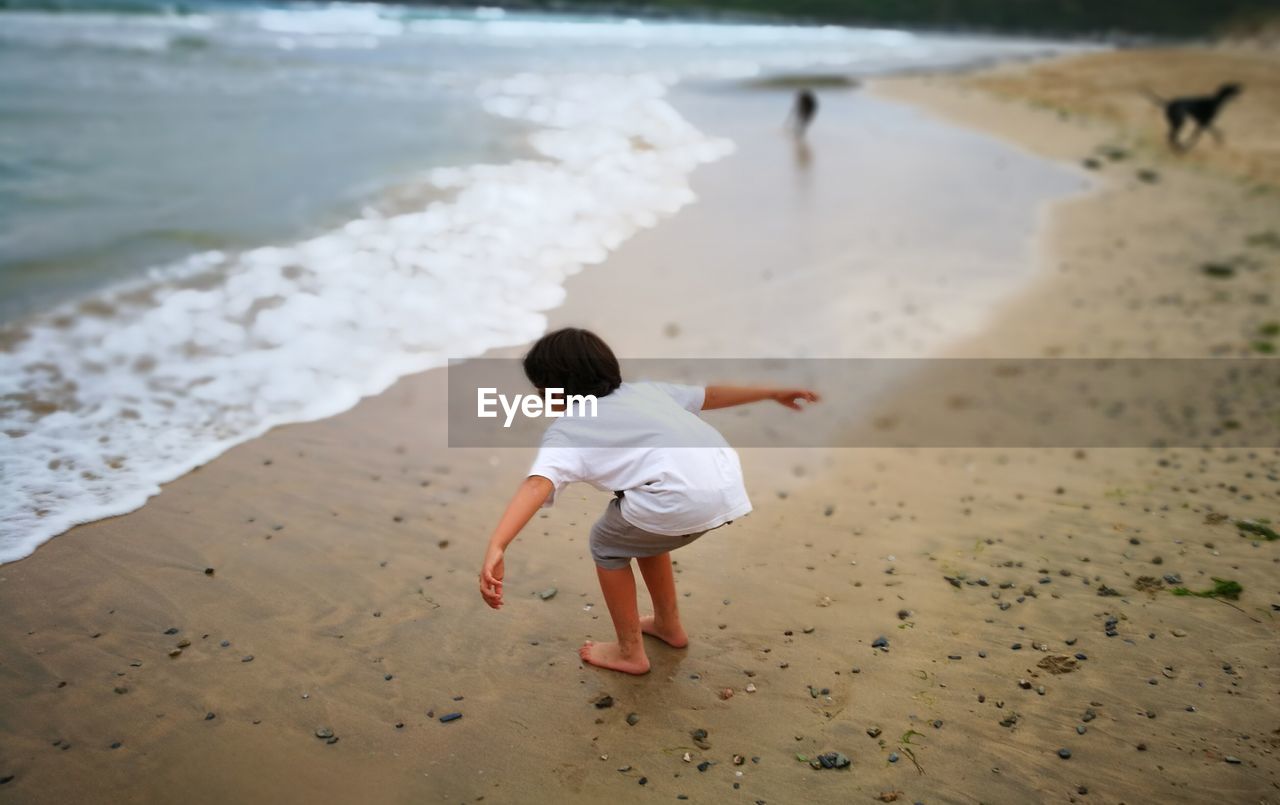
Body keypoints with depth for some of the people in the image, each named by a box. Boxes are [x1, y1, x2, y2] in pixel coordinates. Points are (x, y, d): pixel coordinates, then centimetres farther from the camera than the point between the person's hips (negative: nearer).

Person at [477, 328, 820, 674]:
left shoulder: (566, 431, 9)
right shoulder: (640, 391, 28)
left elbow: (537, 484, -10)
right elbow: (710, 394, 36)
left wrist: (496, 549, -23)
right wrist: (774, 392, 49)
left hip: (681, 498, -7)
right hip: (728, 482, 8)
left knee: (607, 544, 22)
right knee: (642, 532, 34)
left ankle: (629, 652, 32)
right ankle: (668, 625, 49)